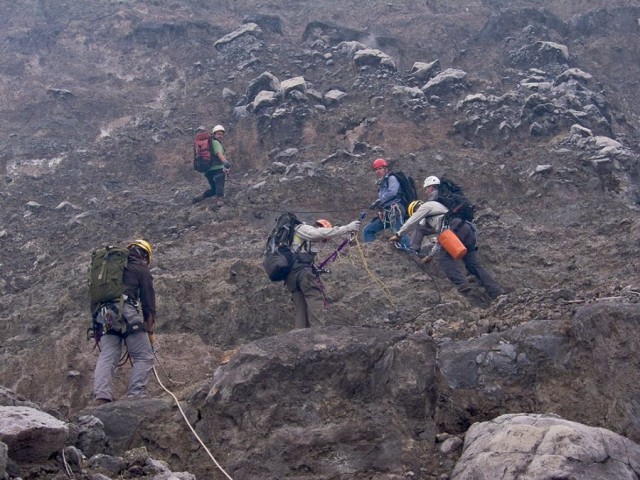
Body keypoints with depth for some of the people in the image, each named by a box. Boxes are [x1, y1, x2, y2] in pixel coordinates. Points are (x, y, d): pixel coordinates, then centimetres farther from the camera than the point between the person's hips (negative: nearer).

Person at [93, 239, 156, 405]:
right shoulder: (142, 270, 12)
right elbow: (148, 303, 7)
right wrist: (150, 331, 9)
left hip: (104, 315, 5)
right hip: (126, 313, -5)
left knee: (107, 357, 1)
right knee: (144, 357, 0)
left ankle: (101, 396, -16)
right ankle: (134, 396, -14)